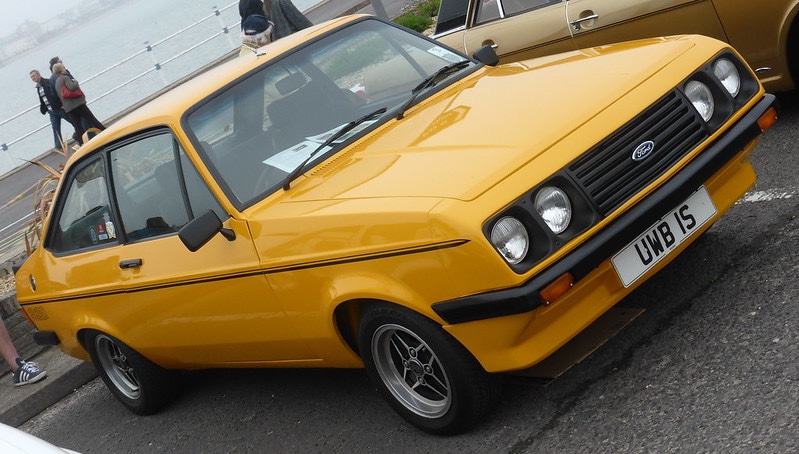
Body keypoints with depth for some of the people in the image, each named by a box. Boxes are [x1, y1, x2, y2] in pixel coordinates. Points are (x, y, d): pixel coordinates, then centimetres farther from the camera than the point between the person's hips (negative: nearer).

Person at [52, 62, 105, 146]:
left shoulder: (56, 83, 18)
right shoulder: (65, 78, -6)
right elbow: (72, 87, -21)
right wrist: (75, 81, -2)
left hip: (68, 107, 7)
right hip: (77, 103, -7)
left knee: (78, 127, 4)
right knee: (92, 120, 0)